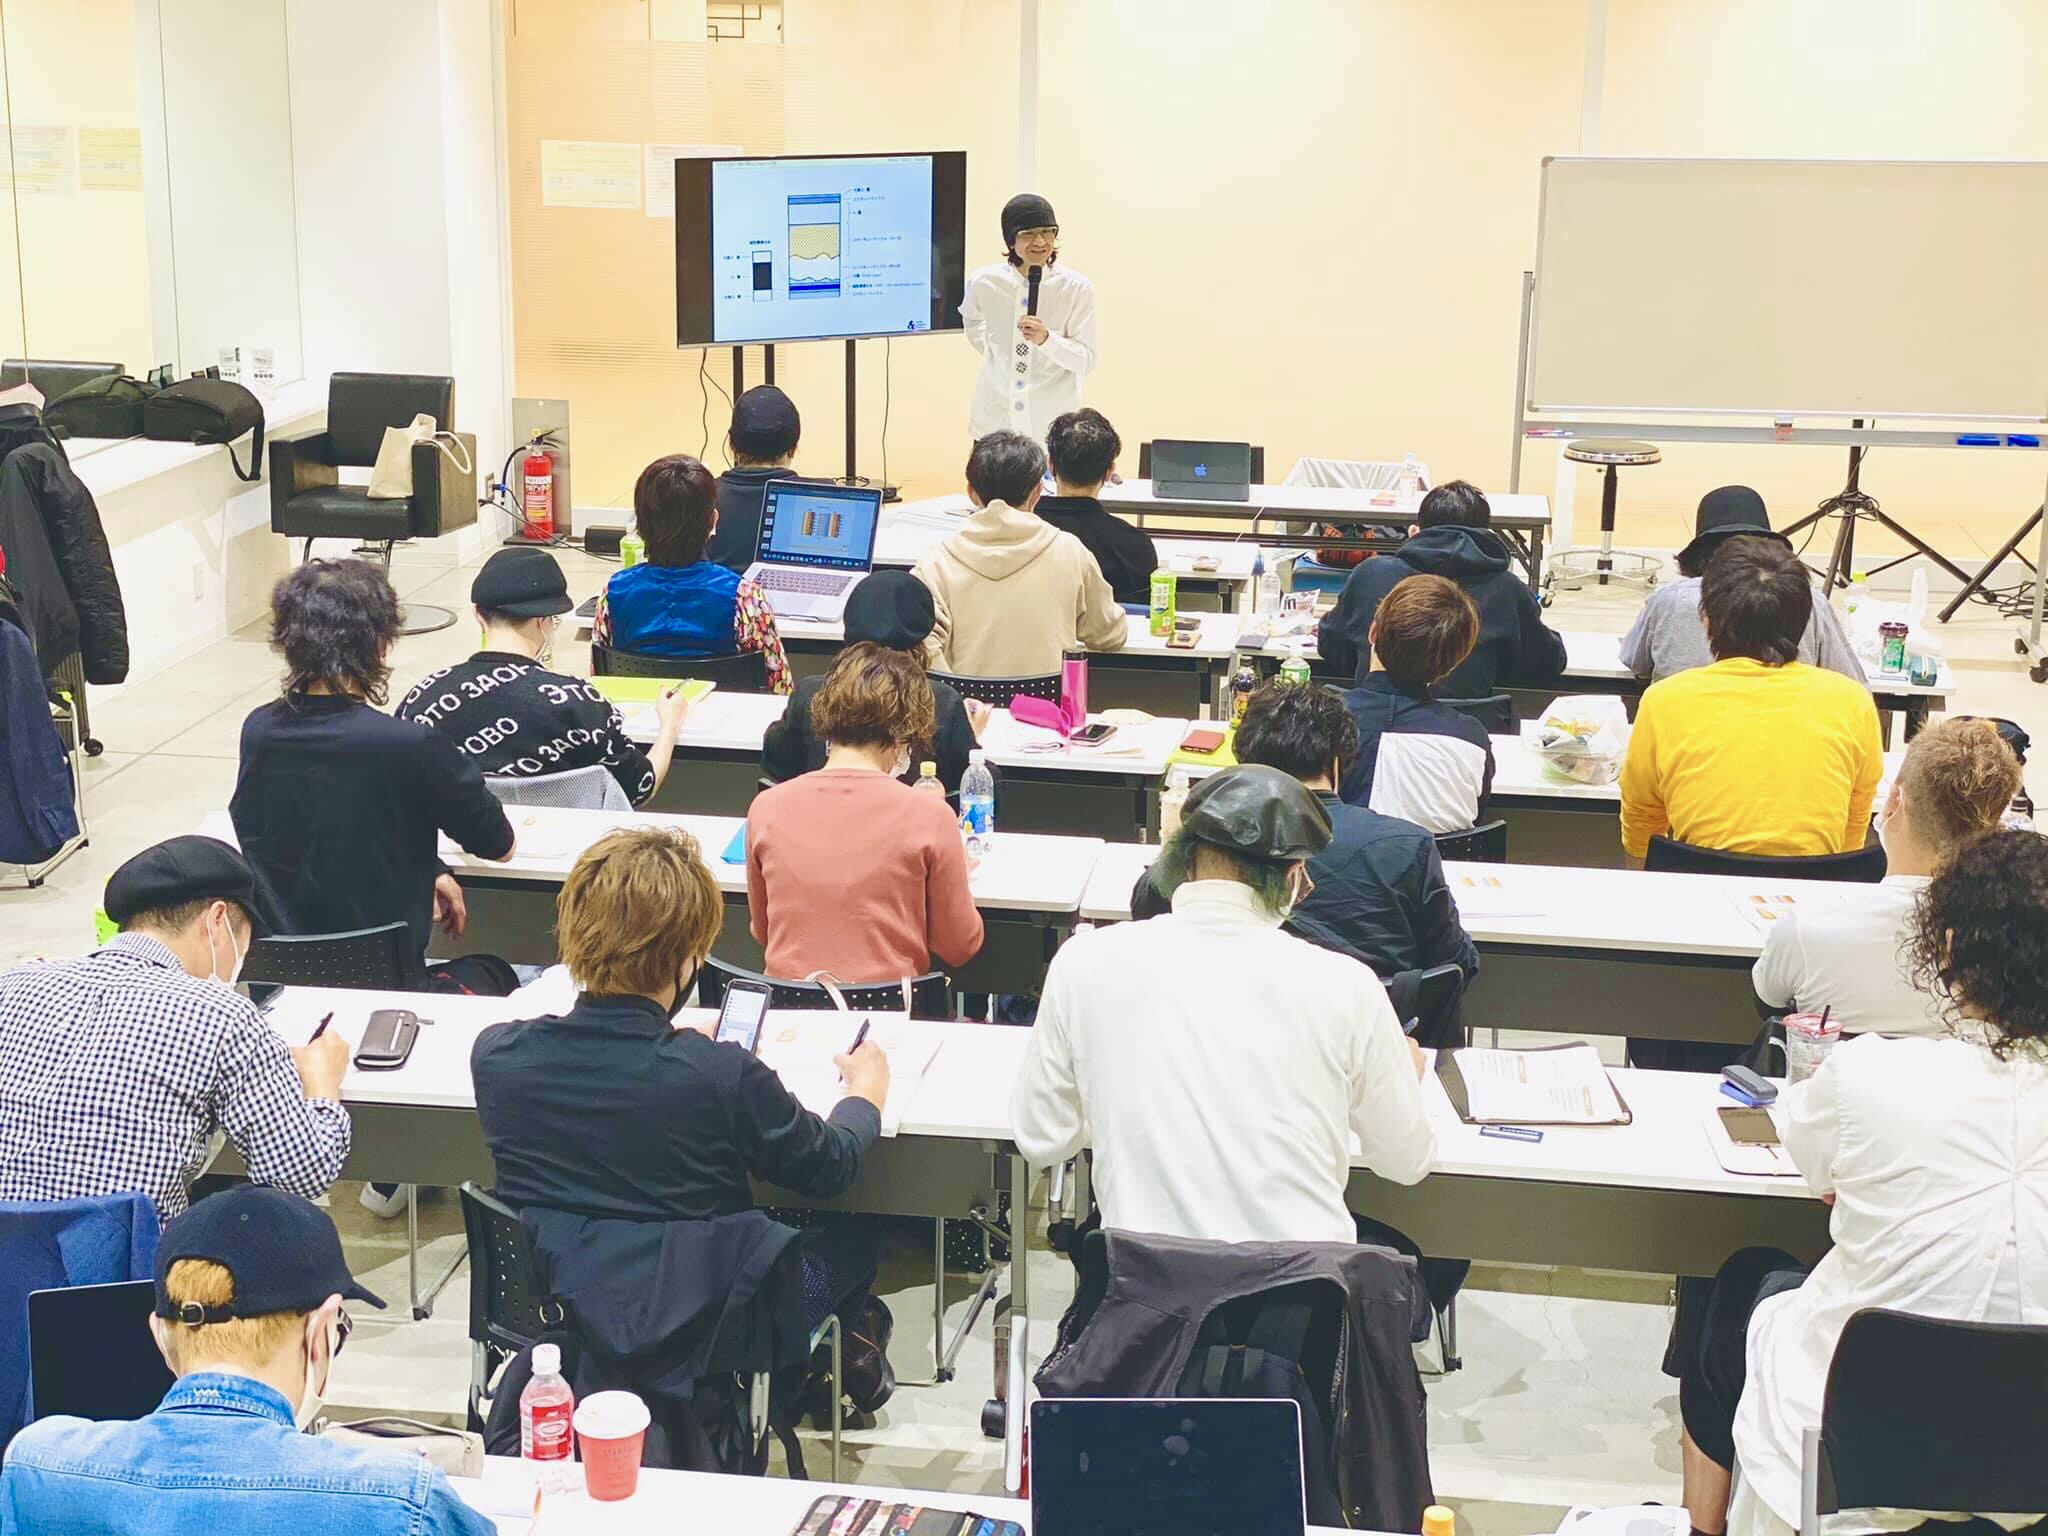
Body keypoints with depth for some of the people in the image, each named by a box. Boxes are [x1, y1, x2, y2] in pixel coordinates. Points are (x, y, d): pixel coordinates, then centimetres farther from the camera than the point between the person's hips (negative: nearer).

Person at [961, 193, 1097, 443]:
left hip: (1052, 425, -2)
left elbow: (1087, 360, -9)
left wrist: (1046, 339, -25)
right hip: (995, 419, 2)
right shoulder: (984, 282, -2)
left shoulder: (1076, 288, -10)